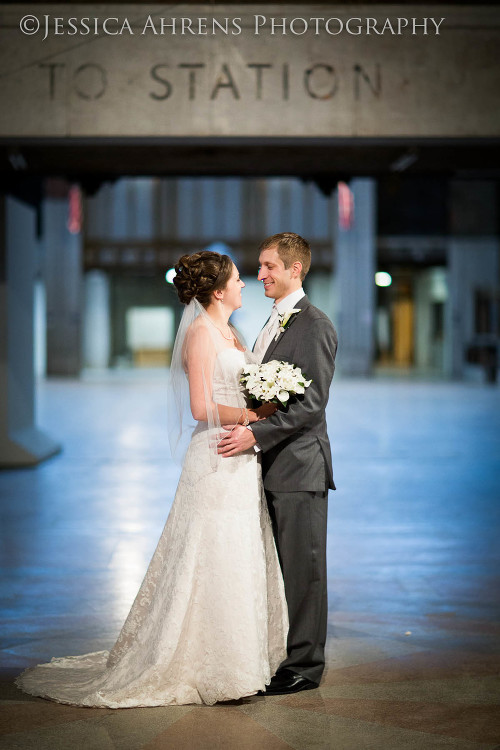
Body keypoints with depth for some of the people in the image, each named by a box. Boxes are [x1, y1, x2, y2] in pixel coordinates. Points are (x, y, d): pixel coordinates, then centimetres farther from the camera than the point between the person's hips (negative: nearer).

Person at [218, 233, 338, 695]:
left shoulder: (315, 325, -11)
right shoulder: (275, 323, 19)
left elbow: (311, 404, -18)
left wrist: (256, 434, -21)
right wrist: (248, 432, 10)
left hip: (300, 465, -9)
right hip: (272, 466, 9)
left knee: (303, 569, -1)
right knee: (278, 567, 12)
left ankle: (305, 665, 7)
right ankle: (283, 657, 20)